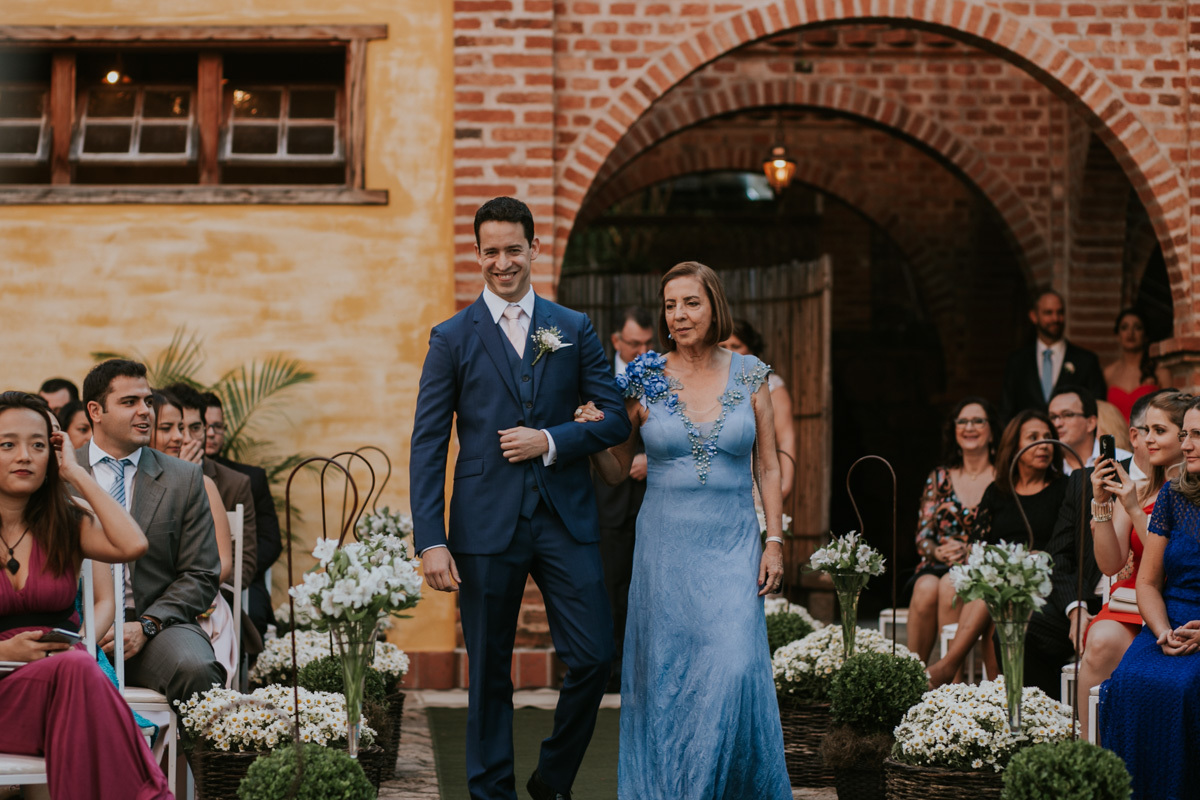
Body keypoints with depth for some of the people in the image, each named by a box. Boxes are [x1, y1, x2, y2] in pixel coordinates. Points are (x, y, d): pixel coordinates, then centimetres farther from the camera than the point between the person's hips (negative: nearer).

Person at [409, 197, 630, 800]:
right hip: (487, 524, -2)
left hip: (566, 518, 2)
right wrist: (430, 541, -9)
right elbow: (427, 447, 0)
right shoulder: (453, 338, 3)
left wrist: (551, 441, -10)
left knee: (594, 658, -2)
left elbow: (615, 418, 7)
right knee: (489, 674, 4)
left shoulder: (574, 330, 9)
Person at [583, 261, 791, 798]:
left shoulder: (749, 376, 3)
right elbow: (615, 471, 9)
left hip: (732, 545, 0)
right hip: (665, 546, 0)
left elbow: (767, 467, 7)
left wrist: (775, 541, -1)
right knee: (667, 674, 2)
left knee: (734, 669, -11)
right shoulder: (645, 381, 2)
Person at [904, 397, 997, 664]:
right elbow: (922, 535, 13)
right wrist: (937, 552, -11)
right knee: (926, 587, -33)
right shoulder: (939, 478, 18)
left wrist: (968, 552, -17)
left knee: (950, 584, -36)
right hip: (937, 566, 3)